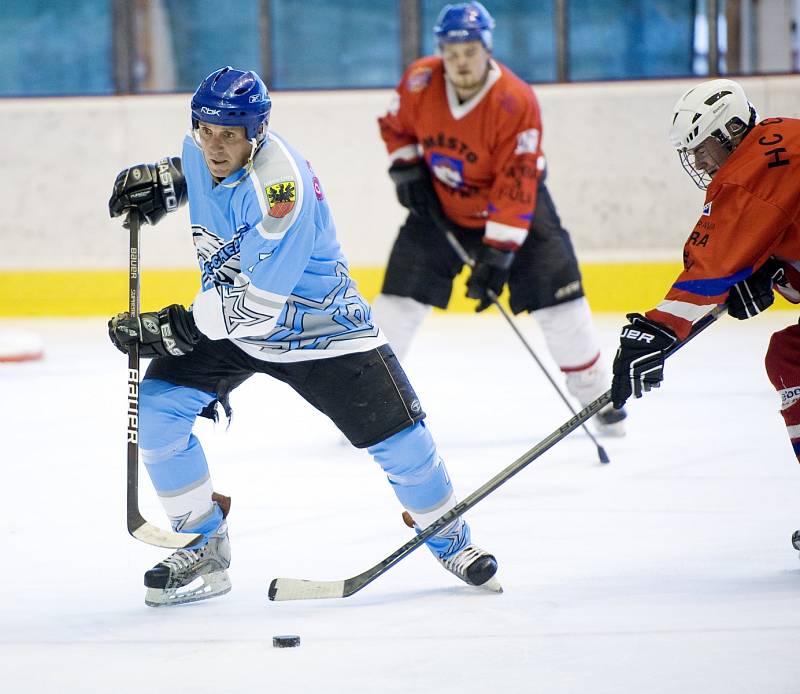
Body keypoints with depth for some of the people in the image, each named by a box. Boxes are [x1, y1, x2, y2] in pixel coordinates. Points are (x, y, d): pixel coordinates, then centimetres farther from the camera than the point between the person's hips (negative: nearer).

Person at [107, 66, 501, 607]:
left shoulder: (279, 186, -33)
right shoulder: (201, 150, -10)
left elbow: (257, 305, -34)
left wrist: (175, 327, -30)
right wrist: (164, 181, 1)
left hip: (317, 324, -6)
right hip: (227, 319, 6)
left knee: (398, 435, -7)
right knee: (156, 410, -13)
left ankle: (451, 540, 21)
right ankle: (205, 550, 2)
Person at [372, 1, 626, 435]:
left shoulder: (516, 102, -29)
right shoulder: (420, 82, -17)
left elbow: (515, 185, -29)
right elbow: (395, 126, 6)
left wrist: (498, 253, -33)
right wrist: (406, 169, -10)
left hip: (514, 205, -3)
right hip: (439, 205, 3)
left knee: (556, 295, -8)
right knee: (400, 297, -6)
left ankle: (596, 395, 8)